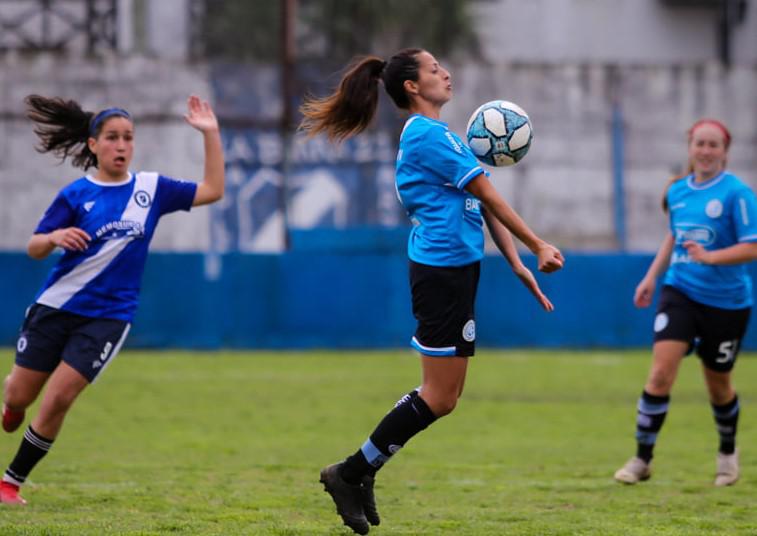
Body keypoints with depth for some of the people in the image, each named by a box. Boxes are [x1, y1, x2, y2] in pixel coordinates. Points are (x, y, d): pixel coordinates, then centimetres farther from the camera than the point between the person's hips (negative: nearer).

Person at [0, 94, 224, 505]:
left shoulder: (151, 189, 2)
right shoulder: (76, 194, -4)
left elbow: (213, 190, 1)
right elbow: (34, 248, -2)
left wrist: (211, 134, -7)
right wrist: (55, 237, -25)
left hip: (107, 317, 0)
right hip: (56, 307, 0)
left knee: (58, 400, -12)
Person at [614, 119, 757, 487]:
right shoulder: (677, 191, 6)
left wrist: (709, 257, -29)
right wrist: (652, 276, 17)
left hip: (726, 302, -3)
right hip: (680, 292, 3)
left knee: (718, 384, 12)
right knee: (661, 372, -14)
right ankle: (642, 460, -7)